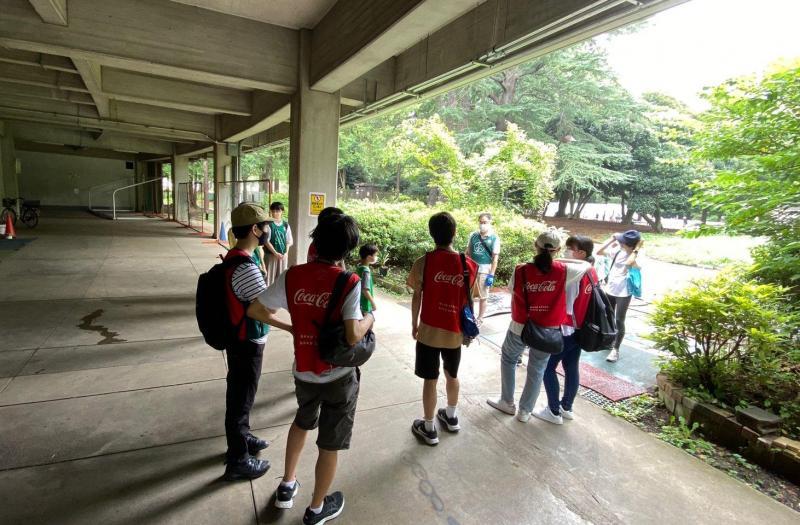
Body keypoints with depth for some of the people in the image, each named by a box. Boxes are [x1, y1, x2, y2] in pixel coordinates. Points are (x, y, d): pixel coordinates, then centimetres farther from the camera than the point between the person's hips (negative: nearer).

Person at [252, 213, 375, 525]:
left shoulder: (292, 276, -10)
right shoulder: (349, 283, -22)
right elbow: (353, 337, -30)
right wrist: (370, 318, -10)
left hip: (303, 371, 4)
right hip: (339, 376, -4)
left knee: (302, 423, 33)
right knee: (330, 444, 17)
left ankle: (286, 487, 48)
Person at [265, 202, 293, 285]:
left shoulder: (286, 225, 4)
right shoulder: (269, 224, -6)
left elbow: (288, 241, 7)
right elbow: (266, 241, -9)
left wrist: (286, 253, -5)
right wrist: (275, 253, -13)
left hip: (283, 255, 3)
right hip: (271, 254, -3)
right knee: (270, 276, 1)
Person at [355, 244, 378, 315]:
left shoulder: (359, 266, 2)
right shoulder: (366, 270, -25)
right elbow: (365, 290, -27)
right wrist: (373, 303, -20)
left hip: (359, 301, 9)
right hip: (365, 303, -9)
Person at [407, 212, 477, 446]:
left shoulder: (423, 262, -12)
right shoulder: (468, 264, -6)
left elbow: (417, 297, -6)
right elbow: (468, 300, 2)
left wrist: (414, 325, 8)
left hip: (429, 331, -3)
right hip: (455, 332, 3)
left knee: (430, 380, 10)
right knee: (452, 375, 23)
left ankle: (429, 428, 23)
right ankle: (451, 417, 43)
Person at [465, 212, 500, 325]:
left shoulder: (494, 238, -7)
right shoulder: (473, 235, 4)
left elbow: (495, 258, -8)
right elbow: (468, 253, 10)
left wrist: (491, 275, -12)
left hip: (484, 271, -4)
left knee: (482, 297, 7)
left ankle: (480, 318, 22)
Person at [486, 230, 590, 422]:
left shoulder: (520, 271, -15)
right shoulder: (563, 271, -13)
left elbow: (514, 297, -3)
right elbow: (586, 265, 5)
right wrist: (558, 260, 7)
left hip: (520, 327, 0)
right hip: (548, 331, 1)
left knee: (508, 359, 25)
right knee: (537, 370, 17)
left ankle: (507, 402, 33)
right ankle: (525, 411, 31)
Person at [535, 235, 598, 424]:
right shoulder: (591, 273, 3)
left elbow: (565, 308, -21)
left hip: (565, 330, -9)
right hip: (580, 329, 9)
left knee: (548, 367, 4)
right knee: (572, 368, 17)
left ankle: (554, 412, 12)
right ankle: (567, 408, 30)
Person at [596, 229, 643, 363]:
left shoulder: (637, 257, -16)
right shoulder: (617, 250, -1)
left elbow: (629, 262, -39)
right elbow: (599, 252, 2)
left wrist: (637, 248, -27)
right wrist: (612, 239, -5)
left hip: (623, 293, -6)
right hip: (610, 289, 6)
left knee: (619, 321, -1)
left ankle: (615, 349, 11)